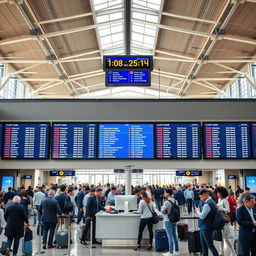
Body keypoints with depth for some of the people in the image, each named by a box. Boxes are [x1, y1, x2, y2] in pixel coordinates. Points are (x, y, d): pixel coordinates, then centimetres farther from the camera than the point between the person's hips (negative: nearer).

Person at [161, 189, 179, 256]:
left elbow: (162, 211, -12)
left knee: (170, 236, -1)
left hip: (168, 221, -7)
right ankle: (176, 250, 25)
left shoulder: (167, 202, -20)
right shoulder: (176, 201, 3)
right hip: (175, 220, 7)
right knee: (174, 235, 16)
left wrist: (163, 206, 4)